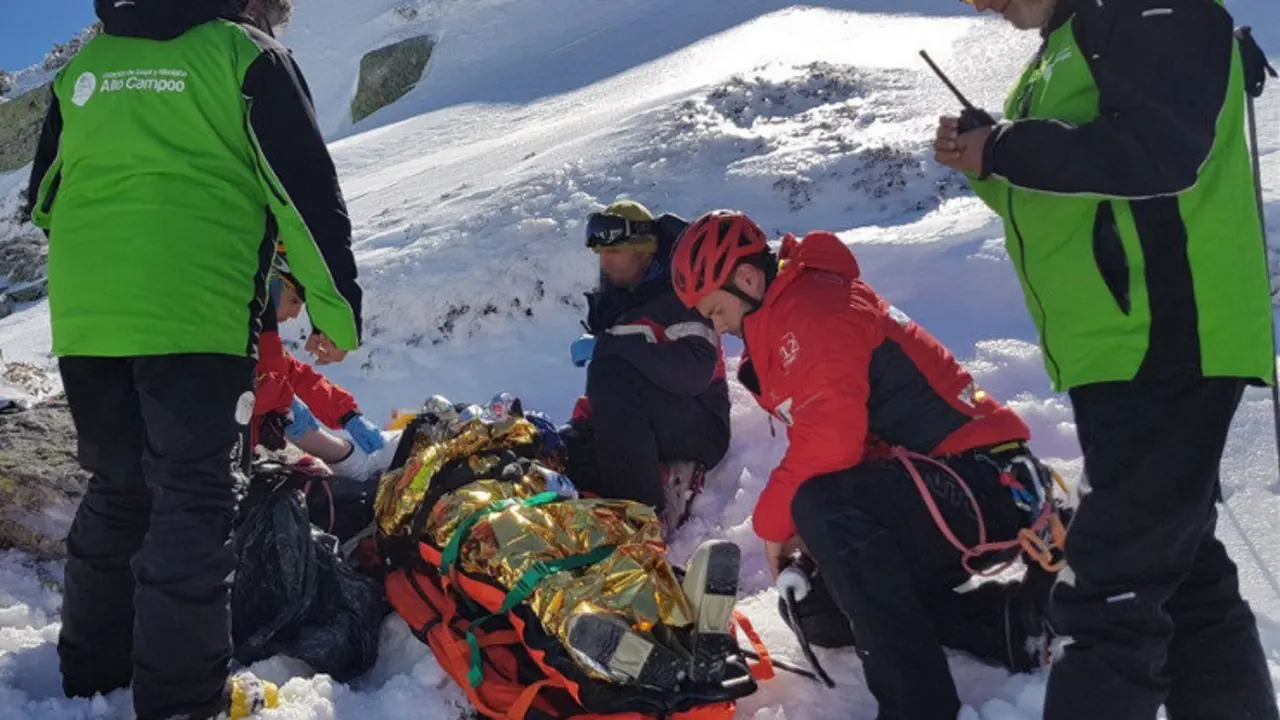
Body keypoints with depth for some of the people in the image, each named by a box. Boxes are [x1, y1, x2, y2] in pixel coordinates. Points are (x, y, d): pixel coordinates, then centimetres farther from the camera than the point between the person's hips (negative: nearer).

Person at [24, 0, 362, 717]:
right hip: (196, 315, -6)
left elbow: (46, 197, 25)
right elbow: (308, 192, -3)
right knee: (197, 497, 0)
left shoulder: (86, 64, 18)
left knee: (118, 487, 18)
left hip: (82, 318, 6)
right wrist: (338, 312, 3)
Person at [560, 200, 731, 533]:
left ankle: (645, 509, -28)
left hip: (700, 429, -7)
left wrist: (607, 346, -25)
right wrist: (584, 418, 1)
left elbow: (694, 372, -28)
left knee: (610, 372, -32)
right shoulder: (611, 300, 13)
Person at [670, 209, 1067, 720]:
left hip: (990, 483, -11)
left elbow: (829, 443, -25)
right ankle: (1015, 618, 11)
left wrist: (772, 522, -10)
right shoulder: (781, 324, 18)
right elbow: (818, 445, 20)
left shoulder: (813, 307, -14)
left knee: (825, 507, -34)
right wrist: (789, 524, 5)